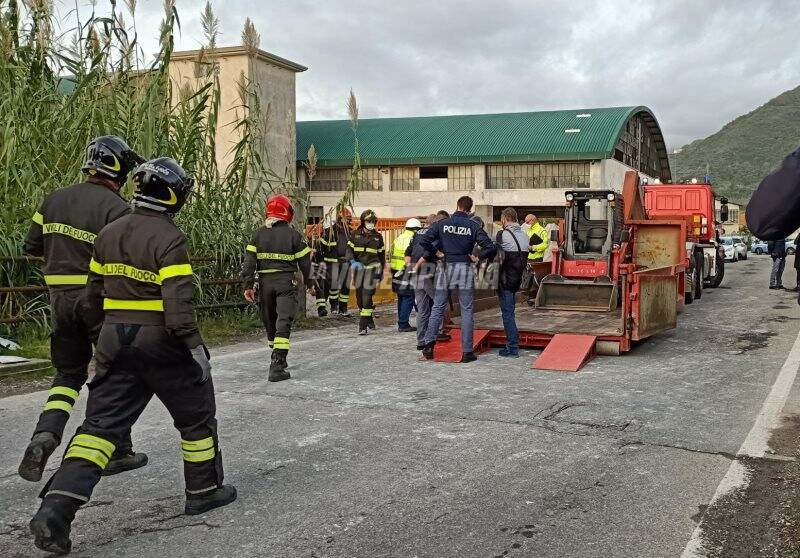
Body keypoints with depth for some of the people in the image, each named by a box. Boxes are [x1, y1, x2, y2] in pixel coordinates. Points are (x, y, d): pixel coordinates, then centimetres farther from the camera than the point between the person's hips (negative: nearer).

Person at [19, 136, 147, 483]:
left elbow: (32, 246, 14)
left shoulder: (55, 200, 7)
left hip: (61, 299, 5)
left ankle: (45, 436, -4)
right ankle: (117, 452, 16)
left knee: (68, 373, 18)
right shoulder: (114, 207, -13)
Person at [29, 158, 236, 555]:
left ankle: (56, 507, -9)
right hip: (161, 343, -6)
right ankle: (204, 490, 27)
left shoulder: (109, 233, 8)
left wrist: (95, 328, 29)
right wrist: (196, 348, -15)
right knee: (196, 414, 15)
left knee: (102, 423, 4)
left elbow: (94, 294, 16)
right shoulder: (169, 240, -14)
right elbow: (178, 303, -21)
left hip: (115, 340, 6)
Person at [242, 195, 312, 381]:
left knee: (269, 322, 18)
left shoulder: (258, 234, 4)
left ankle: (278, 358, 33)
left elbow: (249, 260, -1)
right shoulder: (293, 235, -2)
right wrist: (309, 282, 18)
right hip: (286, 282, -3)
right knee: (283, 322, -8)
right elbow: (304, 261, 3)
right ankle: (277, 365, -18)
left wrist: (248, 285, 2)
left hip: (265, 282, 3)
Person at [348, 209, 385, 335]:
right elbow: (349, 249, 3)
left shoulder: (378, 237, 6)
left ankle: (363, 325, -16)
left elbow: (381, 254, 14)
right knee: (359, 295, 7)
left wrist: (381, 271, 14)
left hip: (372, 267, -2)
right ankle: (369, 320, 28)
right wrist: (353, 261, -16)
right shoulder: (355, 234, 5)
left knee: (367, 294, -14)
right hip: (359, 267, 2)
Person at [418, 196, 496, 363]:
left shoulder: (443, 223, 0)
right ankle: (467, 352, 6)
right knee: (466, 311, 4)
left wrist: (432, 256, 7)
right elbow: (490, 247, -10)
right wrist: (478, 258, 5)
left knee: (438, 307, 12)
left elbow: (425, 239, -6)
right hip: (465, 268, -1)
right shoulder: (473, 226, -3)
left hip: (446, 267, 1)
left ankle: (428, 344, 8)